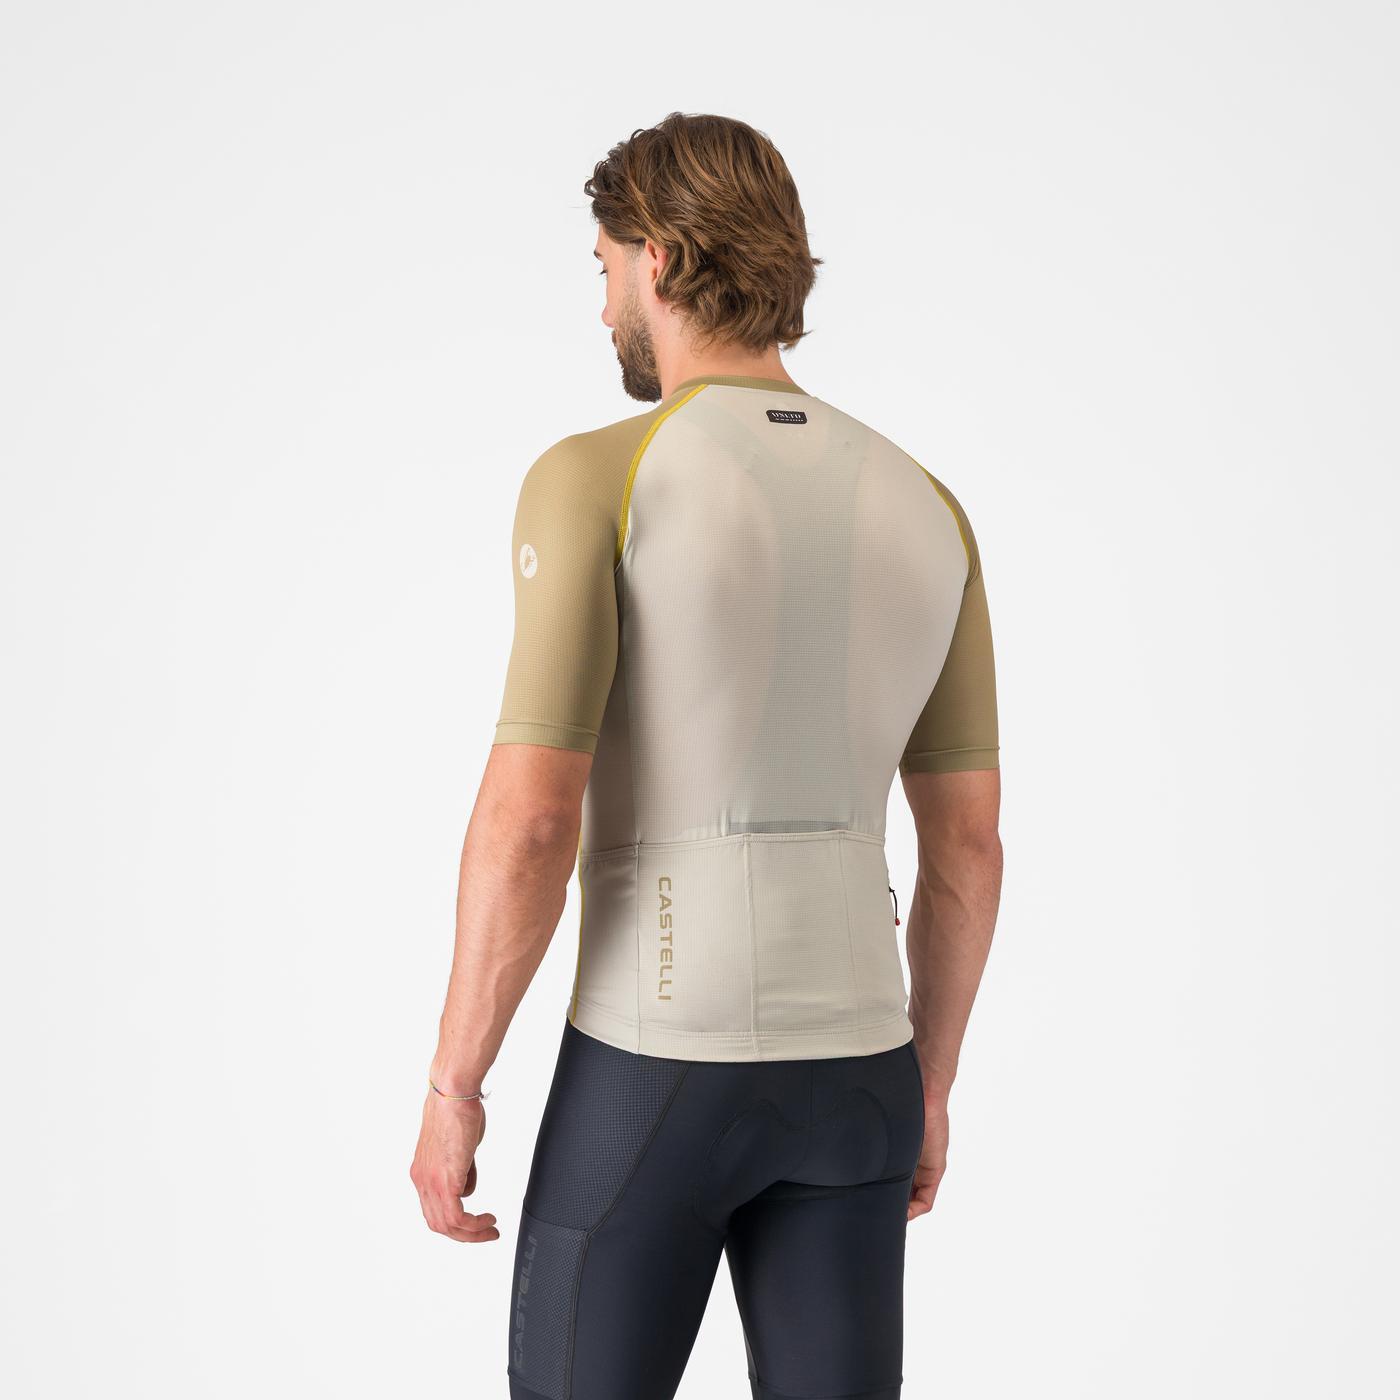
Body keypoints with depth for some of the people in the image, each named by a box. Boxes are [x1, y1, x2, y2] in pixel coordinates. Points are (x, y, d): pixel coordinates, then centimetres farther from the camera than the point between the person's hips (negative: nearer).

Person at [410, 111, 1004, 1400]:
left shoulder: (592, 481, -12)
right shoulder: (922, 509, 5)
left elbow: (527, 823, -18)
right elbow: (968, 844, 7)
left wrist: (452, 1085, -7)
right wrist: (929, 1084, 18)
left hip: (651, 1070, -4)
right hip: (842, 1073, 5)